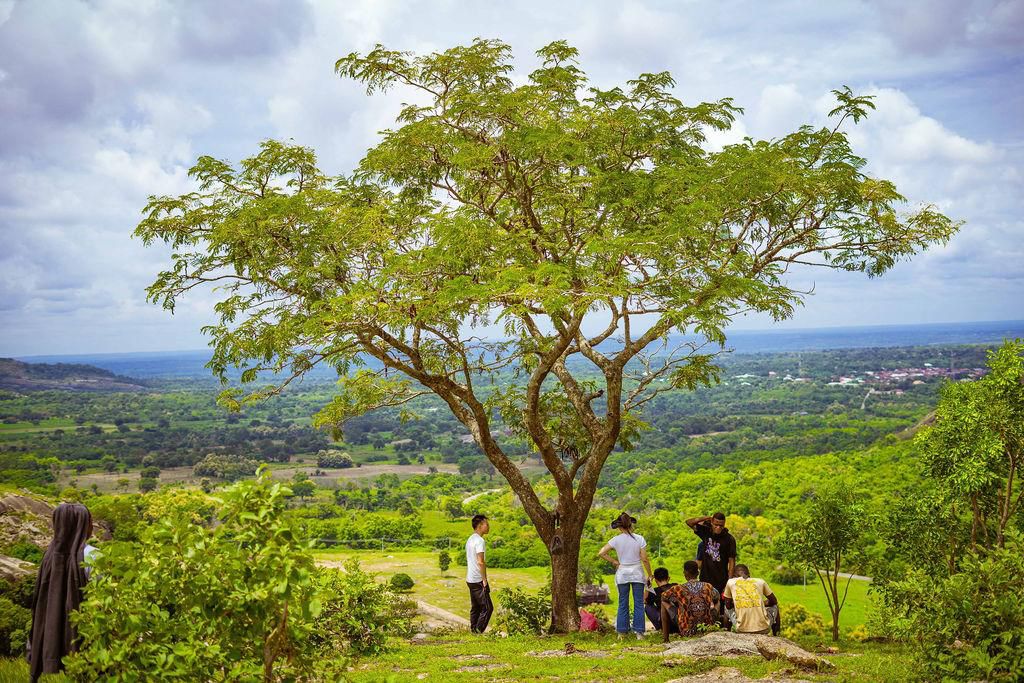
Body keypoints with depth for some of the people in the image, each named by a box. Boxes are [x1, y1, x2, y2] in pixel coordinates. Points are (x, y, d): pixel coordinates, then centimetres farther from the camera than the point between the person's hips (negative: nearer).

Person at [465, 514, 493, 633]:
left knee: (475, 608, 13)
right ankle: (478, 631, -8)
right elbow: (480, 562, -23)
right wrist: (485, 580, -18)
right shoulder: (480, 541, -16)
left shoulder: (470, 540, 14)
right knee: (487, 608, -5)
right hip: (478, 580, -10)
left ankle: (473, 631, 15)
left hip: (470, 579, 10)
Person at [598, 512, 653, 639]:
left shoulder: (616, 540, -7)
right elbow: (644, 559, -7)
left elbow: (601, 553, -10)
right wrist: (649, 575, 3)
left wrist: (614, 561, 0)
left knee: (623, 604, 10)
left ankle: (622, 632, 12)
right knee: (638, 603, 6)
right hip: (637, 574, -1)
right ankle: (639, 632, 3)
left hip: (622, 574, 1)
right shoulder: (639, 539, -8)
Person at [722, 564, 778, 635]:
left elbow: (728, 606, 19)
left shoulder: (731, 582, 10)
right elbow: (774, 601, 22)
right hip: (763, 629, 0)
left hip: (742, 630, 0)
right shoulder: (760, 581, 10)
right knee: (773, 606, 30)